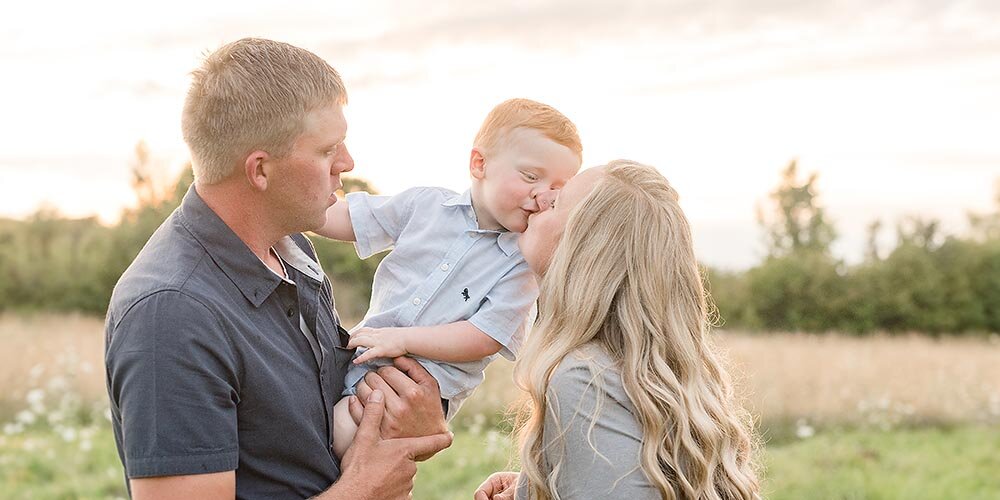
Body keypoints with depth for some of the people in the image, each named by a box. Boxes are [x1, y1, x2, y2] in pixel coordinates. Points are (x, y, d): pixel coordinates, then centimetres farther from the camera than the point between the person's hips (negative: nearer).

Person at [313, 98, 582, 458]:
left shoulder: (525, 262, -6)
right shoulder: (427, 204, 4)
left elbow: (485, 339, -13)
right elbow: (348, 220, 14)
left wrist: (402, 339, -19)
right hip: (364, 351, 5)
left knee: (345, 432, -27)